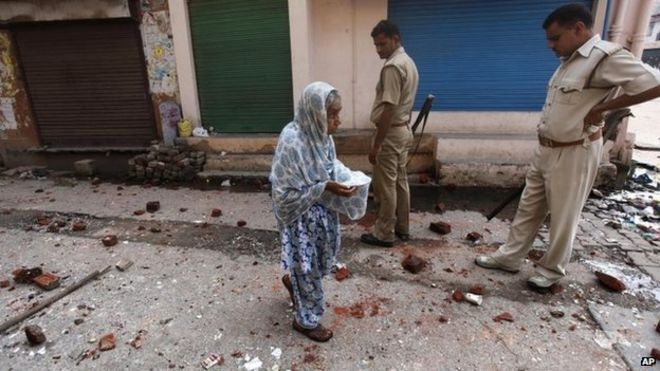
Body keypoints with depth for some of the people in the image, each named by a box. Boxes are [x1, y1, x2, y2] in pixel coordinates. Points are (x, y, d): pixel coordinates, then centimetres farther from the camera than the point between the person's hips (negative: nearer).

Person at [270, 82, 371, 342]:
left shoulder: (320, 134, -4)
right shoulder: (292, 143, -28)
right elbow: (285, 194, -24)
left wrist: (348, 178, -9)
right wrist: (326, 188, -27)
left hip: (322, 211, 8)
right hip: (301, 218, -8)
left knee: (324, 257, 24)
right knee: (306, 266, 10)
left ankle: (293, 280, 53)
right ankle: (306, 320, 34)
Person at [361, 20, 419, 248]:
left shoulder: (392, 66, -19)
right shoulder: (408, 62, 13)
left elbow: (389, 109, -24)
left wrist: (376, 144, -21)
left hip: (391, 133, -10)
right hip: (404, 130, 10)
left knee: (385, 186, -1)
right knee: (400, 182, 15)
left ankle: (384, 234, 11)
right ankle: (401, 228, 26)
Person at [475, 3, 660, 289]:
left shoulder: (606, 57, -17)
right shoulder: (569, 60, 10)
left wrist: (601, 108, -17)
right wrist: (544, 147, 16)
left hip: (574, 153, -9)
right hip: (545, 149, 9)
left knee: (563, 216, 6)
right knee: (529, 207, 14)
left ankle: (552, 269, 23)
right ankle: (509, 257, 25)